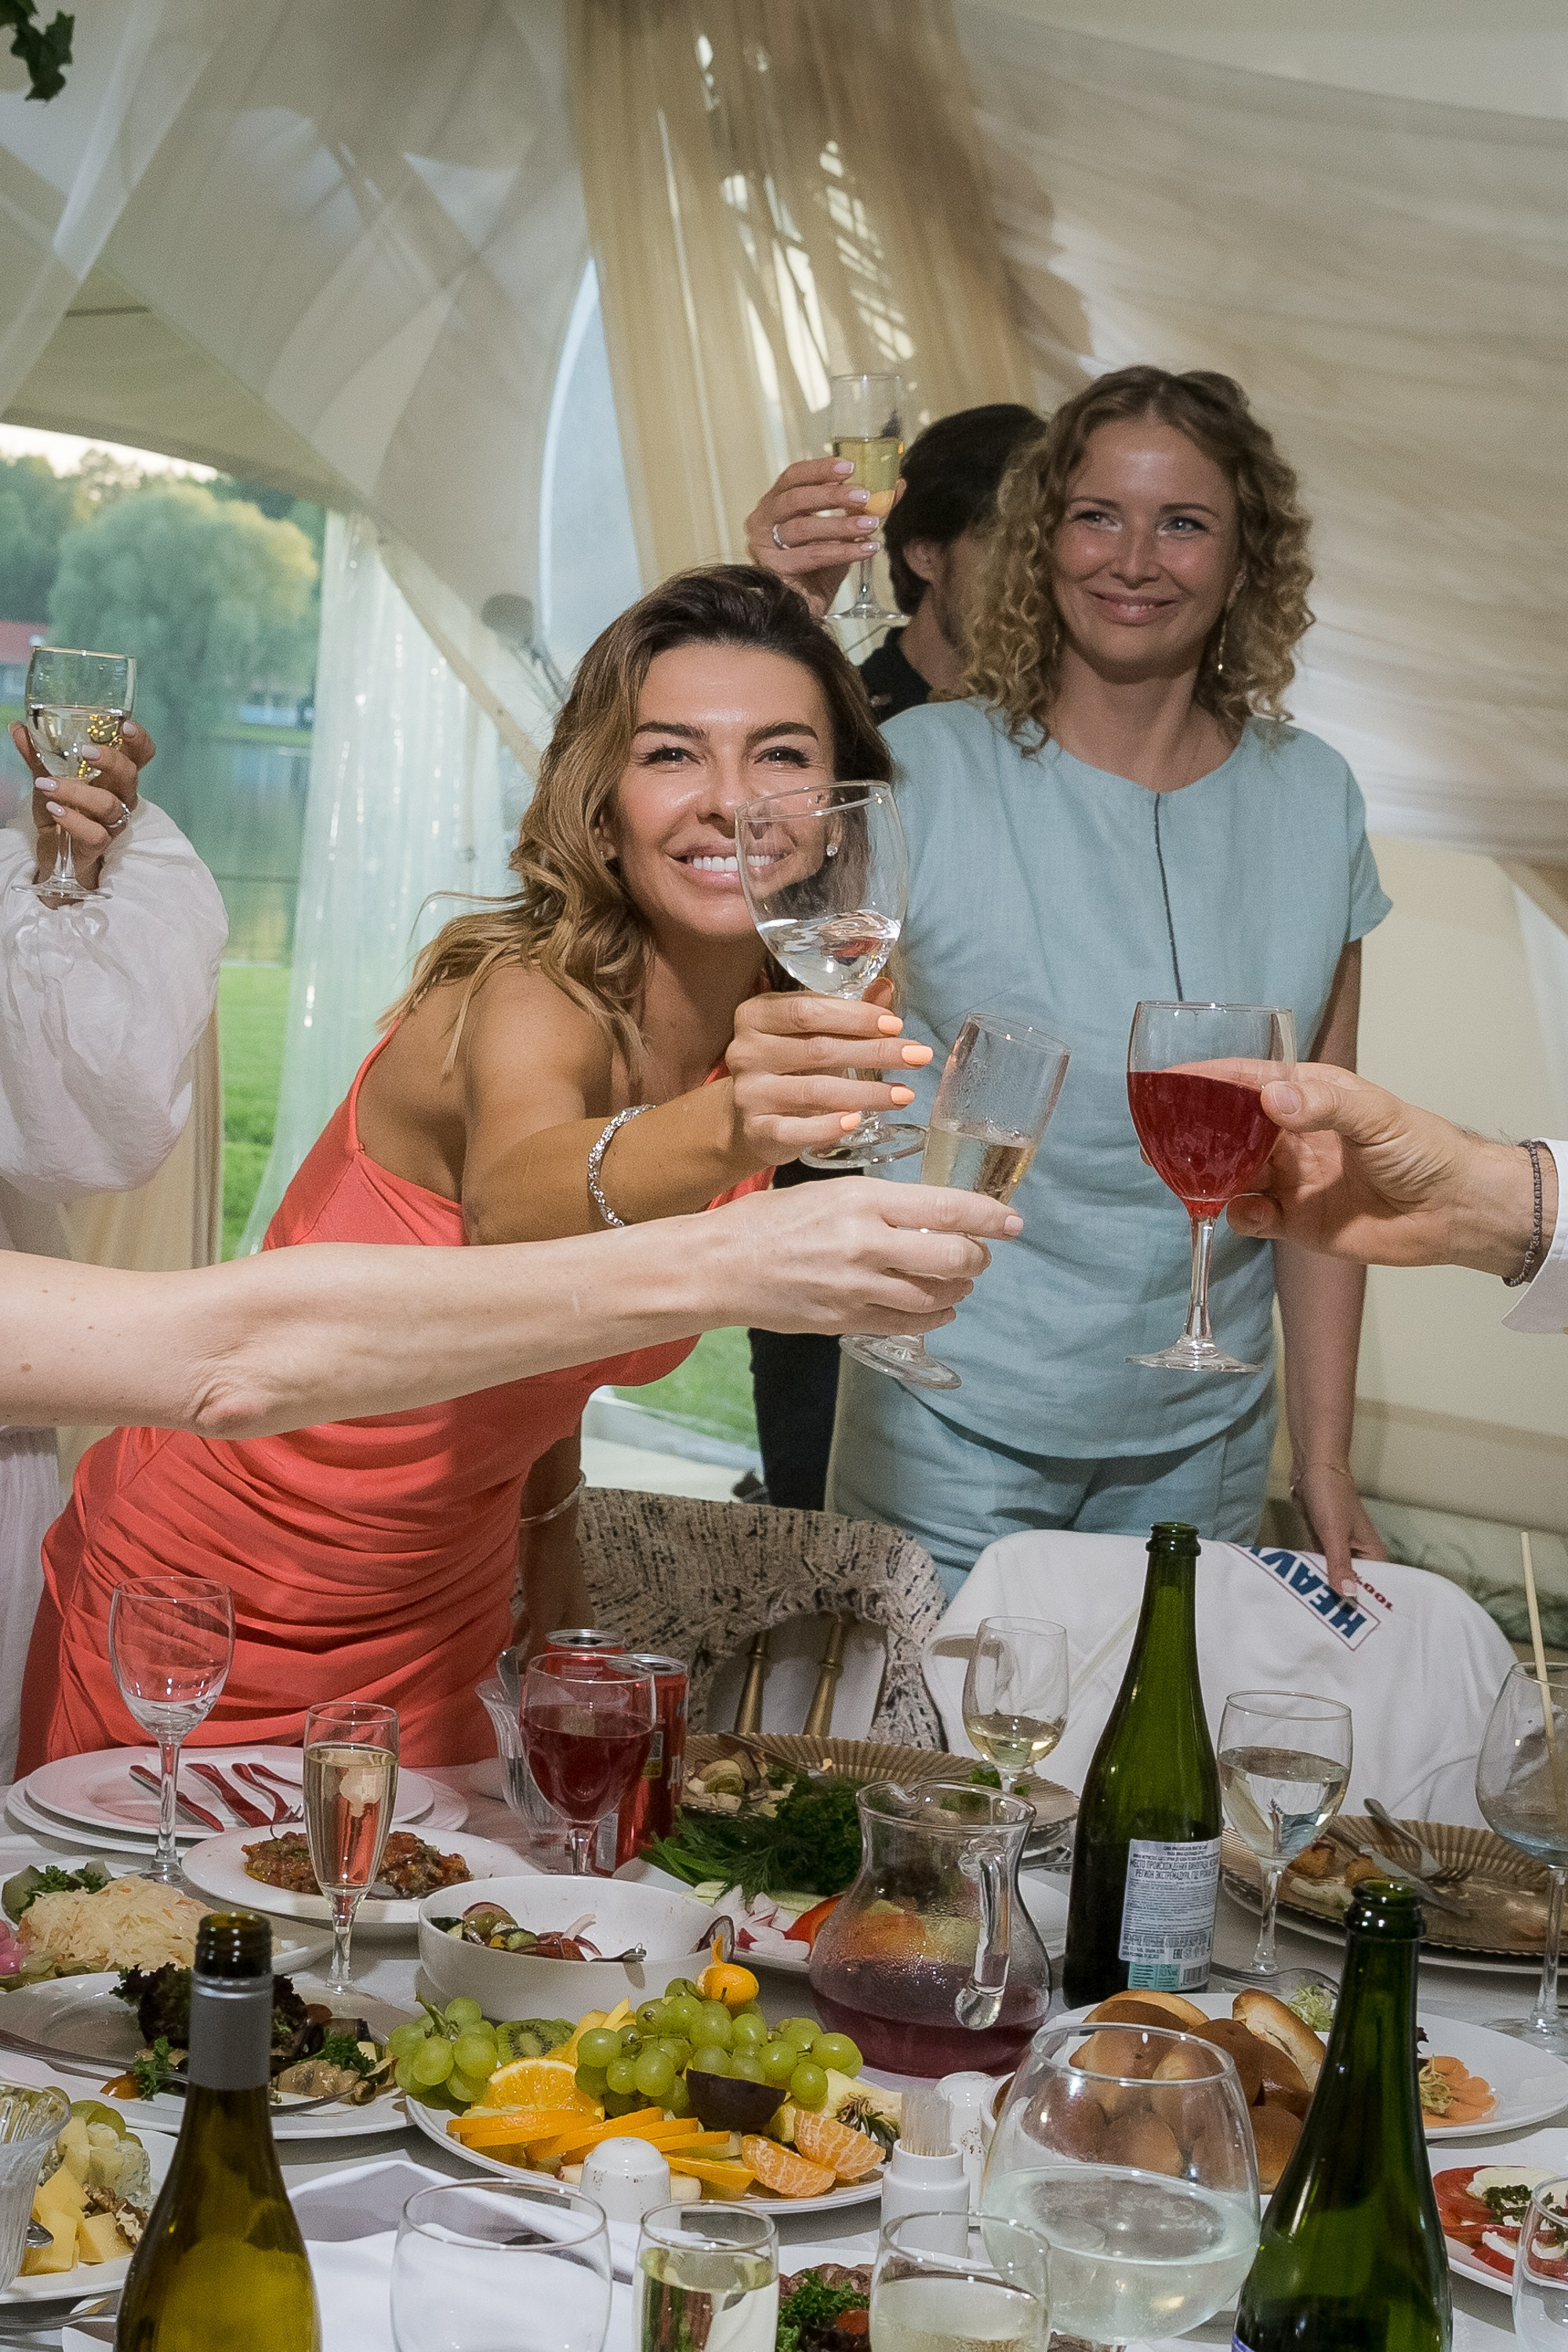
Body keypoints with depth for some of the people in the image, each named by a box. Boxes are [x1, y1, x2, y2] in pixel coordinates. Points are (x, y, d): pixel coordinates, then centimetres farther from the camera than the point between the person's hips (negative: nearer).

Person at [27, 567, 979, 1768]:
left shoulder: (780, 1036, -6)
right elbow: (512, 1209, -49)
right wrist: (722, 1131, -66)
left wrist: (550, 1527, -1)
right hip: (211, 1601, -5)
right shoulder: (530, 1000, -25)